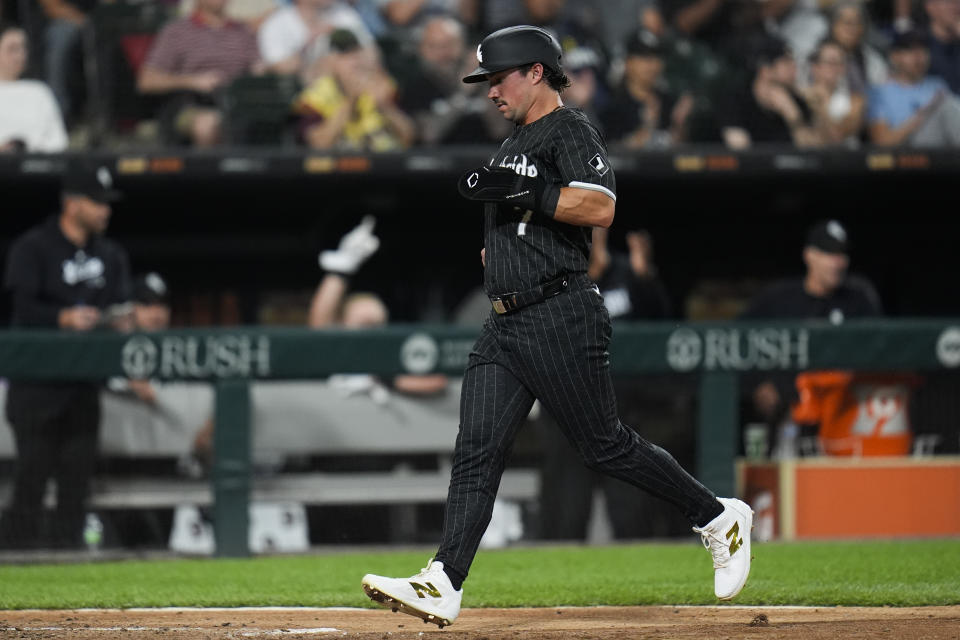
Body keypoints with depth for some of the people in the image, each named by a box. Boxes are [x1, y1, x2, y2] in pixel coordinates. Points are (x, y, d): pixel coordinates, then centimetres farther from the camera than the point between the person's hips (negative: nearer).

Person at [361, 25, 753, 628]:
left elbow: (600, 208, -21)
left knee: (604, 445, -3)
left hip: (561, 318, -9)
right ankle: (443, 585, -13)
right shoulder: (513, 146, 22)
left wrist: (520, 193, -21)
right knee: (476, 453, -4)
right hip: (504, 327, 9)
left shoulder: (570, 131, -6)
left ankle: (720, 518, 14)